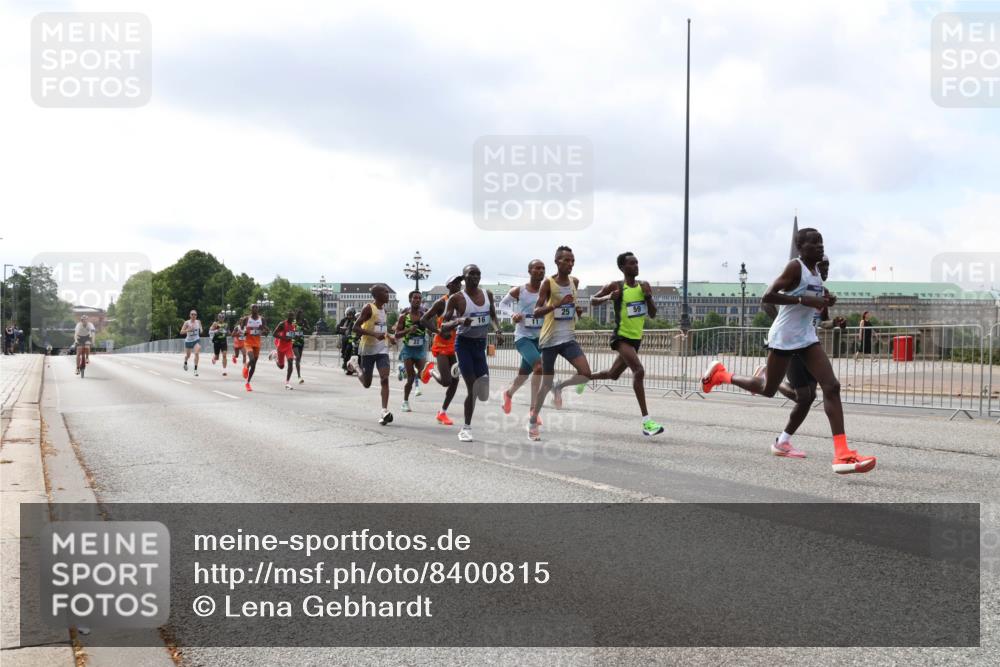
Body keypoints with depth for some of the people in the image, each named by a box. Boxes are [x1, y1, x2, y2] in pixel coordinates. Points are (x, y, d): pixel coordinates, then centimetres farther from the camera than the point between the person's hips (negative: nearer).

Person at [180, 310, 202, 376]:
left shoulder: (198, 322, -2)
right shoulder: (187, 322, -11)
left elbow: (200, 329, 19)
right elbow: (181, 332, -12)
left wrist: (201, 330, -4)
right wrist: (188, 330, -29)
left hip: (196, 340, 0)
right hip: (188, 341, 0)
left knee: (197, 353, -22)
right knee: (188, 355, 16)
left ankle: (195, 369, -18)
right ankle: (185, 362, 52)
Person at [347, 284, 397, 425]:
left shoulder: (383, 309, 11)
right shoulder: (368, 308, -12)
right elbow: (356, 327, -18)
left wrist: (389, 336, 9)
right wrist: (374, 334, -28)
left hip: (382, 349, 5)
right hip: (367, 349, -5)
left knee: (384, 379, -13)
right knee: (367, 383, 8)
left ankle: (384, 412, -18)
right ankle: (354, 366, 38)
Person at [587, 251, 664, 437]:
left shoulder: (644, 285, 5)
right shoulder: (616, 286, -10)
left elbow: (653, 314, 7)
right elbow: (593, 299, 2)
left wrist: (648, 296, -11)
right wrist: (608, 298, -18)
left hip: (636, 338, 7)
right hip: (622, 337, -7)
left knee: (613, 374, 22)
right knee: (639, 371, -25)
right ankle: (646, 421, -27)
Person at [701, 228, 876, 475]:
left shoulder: (816, 273, 10)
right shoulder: (795, 267, -14)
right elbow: (767, 296, -22)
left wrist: (825, 301, 4)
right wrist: (804, 299, -27)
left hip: (807, 337, 7)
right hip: (783, 338, -7)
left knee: (831, 386, -10)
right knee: (768, 389, 10)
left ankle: (842, 454, -15)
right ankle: (720, 374, 37)